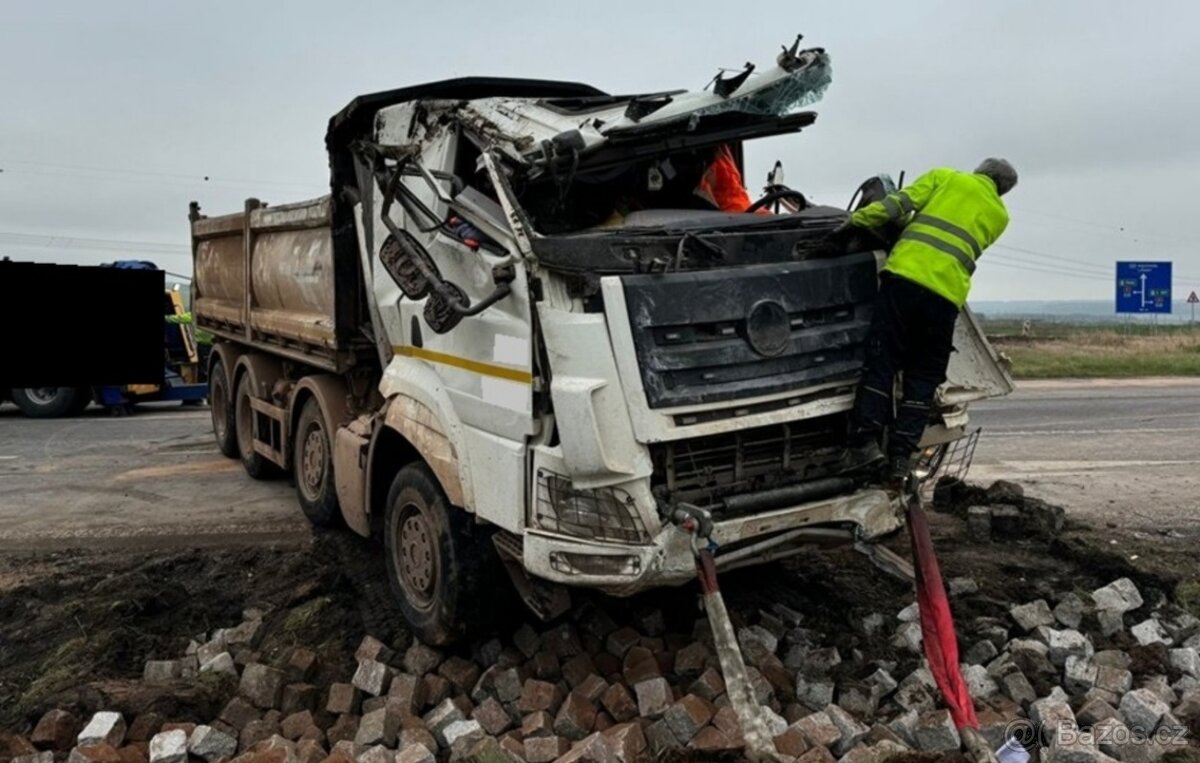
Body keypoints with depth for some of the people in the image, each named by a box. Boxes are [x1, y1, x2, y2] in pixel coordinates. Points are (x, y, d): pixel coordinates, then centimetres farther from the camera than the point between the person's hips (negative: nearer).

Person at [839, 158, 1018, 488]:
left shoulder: (945, 176, 17)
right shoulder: (999, 216, 23)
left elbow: (902, 201, 4)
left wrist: (857, 219, 7)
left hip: (906, 273, -2)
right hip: (946, 294, 2)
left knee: (881, 362, 0)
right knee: (923, 378, 8)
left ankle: (866, 441, -8)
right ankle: (900, 458, 3)